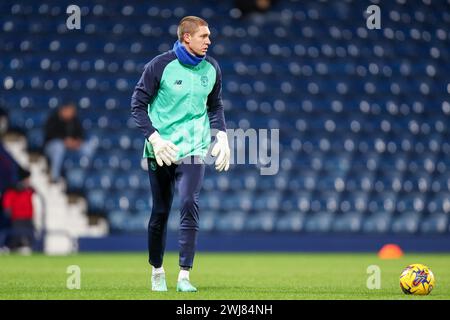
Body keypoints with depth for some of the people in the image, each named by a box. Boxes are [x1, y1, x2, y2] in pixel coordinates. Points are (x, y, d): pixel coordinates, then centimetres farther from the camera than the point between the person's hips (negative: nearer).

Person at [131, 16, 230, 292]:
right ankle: (157, 271, 27)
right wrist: (154, 137, -15)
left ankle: (184, 277, -14)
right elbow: (138, 104, -4)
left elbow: (216, 106, 18)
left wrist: (222, 135, 4)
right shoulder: (161, 65, -8)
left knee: (190, 205, -15)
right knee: (160, 212, 6)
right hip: (161, 149, -2)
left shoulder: (211, 68, 4)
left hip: (194, 148, 2)